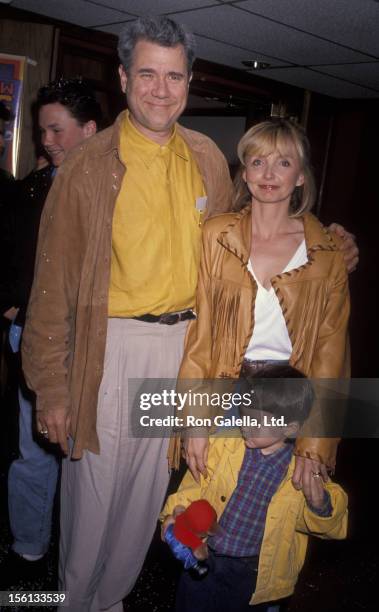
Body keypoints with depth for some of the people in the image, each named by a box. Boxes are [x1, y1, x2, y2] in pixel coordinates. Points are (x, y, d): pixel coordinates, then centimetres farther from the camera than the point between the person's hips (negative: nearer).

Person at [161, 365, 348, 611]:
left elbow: (329, 524, -5)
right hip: (204, 558, 1)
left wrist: (319, 507, -25)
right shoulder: (224, 444, -13)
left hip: (255, 575, -1)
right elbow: (197, 482, -2)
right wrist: (178, 510, -18)